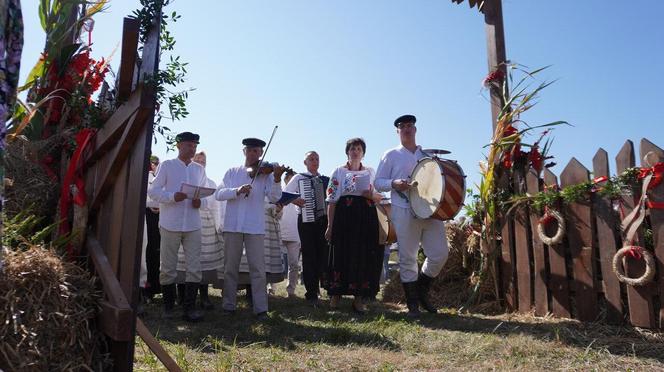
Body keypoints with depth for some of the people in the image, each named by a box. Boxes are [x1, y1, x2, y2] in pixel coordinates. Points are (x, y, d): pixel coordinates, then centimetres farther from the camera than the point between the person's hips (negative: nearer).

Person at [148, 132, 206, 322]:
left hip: (193, 225, 3)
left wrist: (200, 202, -9)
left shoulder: (199, 169, 13)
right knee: (168, 268, 6)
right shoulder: (167, 166, 3)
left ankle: (190, 307, 7)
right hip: (170, 224, -2)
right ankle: (168, 306, 20)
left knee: (194, 268, -1)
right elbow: (153, 190, -2)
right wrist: (172, 197, -19)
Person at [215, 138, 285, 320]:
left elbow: (274, 197, -9)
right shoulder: (232, 172, 11)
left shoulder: (265, 174, 5)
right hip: (232, 225, 2)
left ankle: (261, 308, 7)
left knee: (258, 268, -1)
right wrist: (237, 190, -18)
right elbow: (219, 194, 0)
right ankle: (229, 305, 23)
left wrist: (277, 179, -27)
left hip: (255, 227, -2)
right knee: (230, 267, 10)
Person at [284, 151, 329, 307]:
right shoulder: (299, 178, 5)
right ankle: (312, 294, 4)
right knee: (309, 255, -1)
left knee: (324, 253, 1)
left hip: (323, 219, 3)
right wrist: (294, 200, -15)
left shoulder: (326, 180, 14)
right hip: (306, 220, -2)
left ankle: (326, 282, 18)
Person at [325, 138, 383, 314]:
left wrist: (371, 195, -9)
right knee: (341, 253, -3)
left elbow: (380, 197, 15)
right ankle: (336, 295, 11)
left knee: (364, 255, -1)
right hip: (344, 215, -2)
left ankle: (359, 298, 8)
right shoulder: (339, 171, 7)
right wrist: (330, 225, -5)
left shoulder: (371, 172, 15)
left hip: (366, 216, 2)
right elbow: (332, 200, 2)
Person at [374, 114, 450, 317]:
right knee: (407, 259, -2)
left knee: (440, 254, -1)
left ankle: (422, 291, 23)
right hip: (405, 212, -3)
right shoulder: (391, 155, 10)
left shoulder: (428, 155, 20)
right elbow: (378, 182, 5)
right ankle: (413, 304, 10)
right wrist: (394, 183, -14)